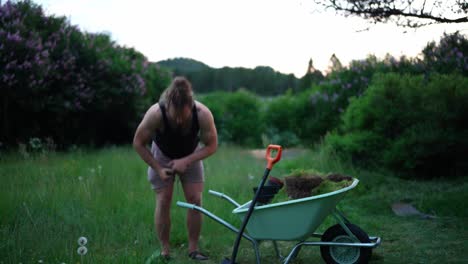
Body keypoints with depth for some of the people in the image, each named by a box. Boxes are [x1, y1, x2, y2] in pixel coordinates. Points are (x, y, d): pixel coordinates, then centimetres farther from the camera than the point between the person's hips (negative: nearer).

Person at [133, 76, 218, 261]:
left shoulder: (203, 114, -34)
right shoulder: (156, 114, -36)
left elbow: (211, 145, -18)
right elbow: (138, 143, -20)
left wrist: (187, 161, -29)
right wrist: (158, 168, -23)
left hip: (191, 156, 1)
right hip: (162, 156, -1)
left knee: (195, 200, -5)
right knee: (163, 201, -8)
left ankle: (193, 249, 7)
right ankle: (165, 251, 4)